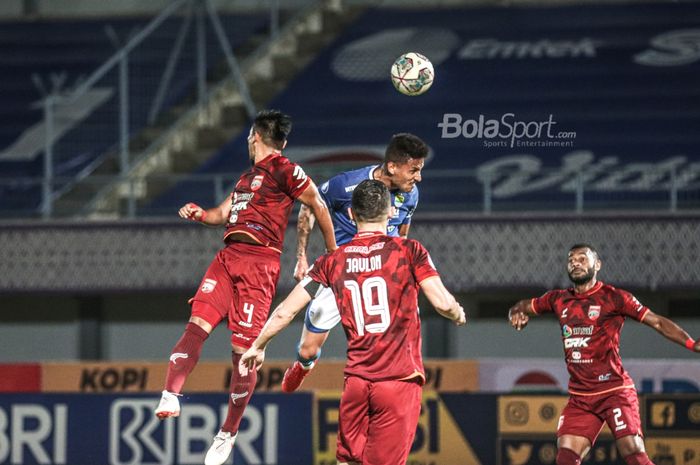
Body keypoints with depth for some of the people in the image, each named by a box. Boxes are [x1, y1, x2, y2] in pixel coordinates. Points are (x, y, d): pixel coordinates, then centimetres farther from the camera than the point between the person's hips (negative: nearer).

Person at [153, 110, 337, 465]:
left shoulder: (285, 171, -1)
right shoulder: (247, 177, 24)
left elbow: (317, 206, 1)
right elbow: (223, 214, 28)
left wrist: (333, 254, 3)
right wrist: (199, 214, 6)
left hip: (259, 263, -7)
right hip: (228, 257, 7)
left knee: (244, 349, -6)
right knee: (197, 324, -14)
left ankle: (228, 433, 3)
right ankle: (170, 396, -26)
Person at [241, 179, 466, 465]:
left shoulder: (333, 261, 6)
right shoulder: (409, 250, -2)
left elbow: (285, 312, 6)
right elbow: (442, 303, -9)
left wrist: (258, 347, 22)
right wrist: (458, 315, 14)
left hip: (356, 380, 2)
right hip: (400, 380, -2)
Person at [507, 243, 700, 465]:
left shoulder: (613, 297, -5)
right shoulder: (559, 299, 11)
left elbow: (657, 322, -5)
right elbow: (525, 307, 25)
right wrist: (517, 313, 0)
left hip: (614, 392, -5)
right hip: (579, 397, 5)